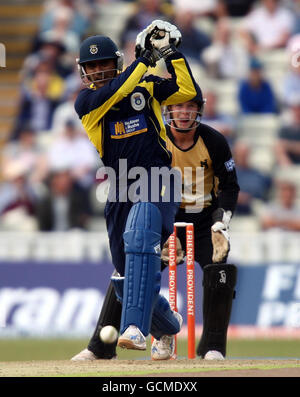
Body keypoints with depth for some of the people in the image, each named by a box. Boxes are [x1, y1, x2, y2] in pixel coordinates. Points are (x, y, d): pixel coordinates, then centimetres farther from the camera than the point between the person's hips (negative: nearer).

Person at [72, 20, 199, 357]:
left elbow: (187, 91, -2)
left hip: (156, 184, -3)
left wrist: (171, 53, -5)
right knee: (125, 281, 10)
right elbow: (115, 92, -17)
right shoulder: (86, 100, 2)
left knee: (138, 241, -33)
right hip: (120, 194, 3)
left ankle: (136, 329, -42)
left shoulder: (145, 88, 6)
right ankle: (168, 325, 40)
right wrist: (146, 58, -15)